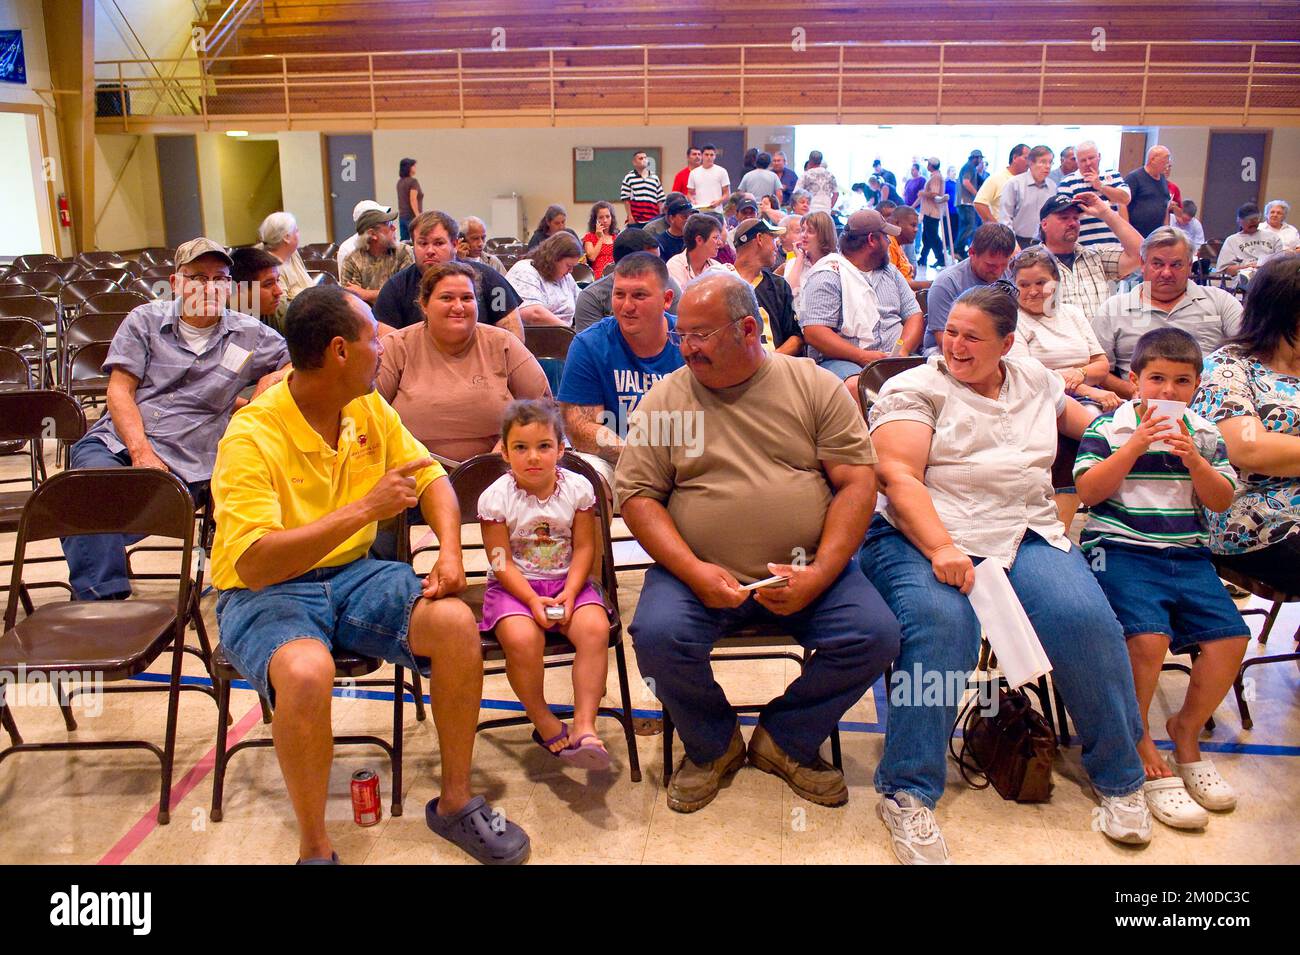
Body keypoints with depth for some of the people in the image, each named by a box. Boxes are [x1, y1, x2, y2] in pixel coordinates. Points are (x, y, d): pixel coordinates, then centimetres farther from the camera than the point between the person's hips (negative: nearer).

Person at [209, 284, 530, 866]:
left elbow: (431, 477, 11)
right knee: (308, 671, -37)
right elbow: (253, 564, -29)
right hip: (265, 593, -5)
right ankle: (315, 850, -13)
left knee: (456, 623, -20)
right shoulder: (252, 439, -19)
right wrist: (364, 509, -33)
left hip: (354, 574, 5)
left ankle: (455, 803, 0)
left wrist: (450, 551, -9)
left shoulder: (369, 408, 1)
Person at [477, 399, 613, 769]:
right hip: (514, 586, -1)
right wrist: (532, 600, -20)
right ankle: (543, 722, -8)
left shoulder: (577, 488, -2)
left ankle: (584, 724, -19)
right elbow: (502, 561, -8)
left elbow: (583, 548, -2)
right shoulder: (496, 498, -8)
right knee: (521, 638, -31)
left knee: (595, 628, -27)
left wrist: (569, 594, -16)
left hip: (568, 582, 2)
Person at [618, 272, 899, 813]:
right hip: (698, 572, 0)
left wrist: (819, 575, -14)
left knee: (874, 635, -21)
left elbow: (857, 482, 0)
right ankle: (712, 746, 5)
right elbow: (637, 496, 0)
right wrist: (694, 572, -16)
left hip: (808, 570, 1)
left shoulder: (815, 387, 4)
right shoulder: (663, 401, 5)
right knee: (657, 635, -28)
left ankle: (785, 740, 8)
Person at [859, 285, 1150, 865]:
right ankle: (907, 793, -22)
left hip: (1027, 534, 4)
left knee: (1084, 618, -24)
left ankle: (1120, 778, -3)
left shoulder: (1036, 381, 22)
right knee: (941, 621, -34)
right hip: (923, 536, -4)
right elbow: (898, 477, -7)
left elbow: (1081, 419, 41)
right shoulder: (912, 388, 6)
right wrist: (941, 549, -22)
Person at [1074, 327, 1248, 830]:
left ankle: (1186, 732, 13)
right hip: (1120, 548, -5)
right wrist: (1136, 444, -14)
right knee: (1148, 635, -27)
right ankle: (1141, 749, -6)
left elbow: (1221, 501, 8)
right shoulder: (1107, 427, 2)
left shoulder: (1205, 435, 14)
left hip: (1187, 555, 5)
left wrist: (1193, 459, -8)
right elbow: (1088, 491, -8)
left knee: (1230, 635, -12)